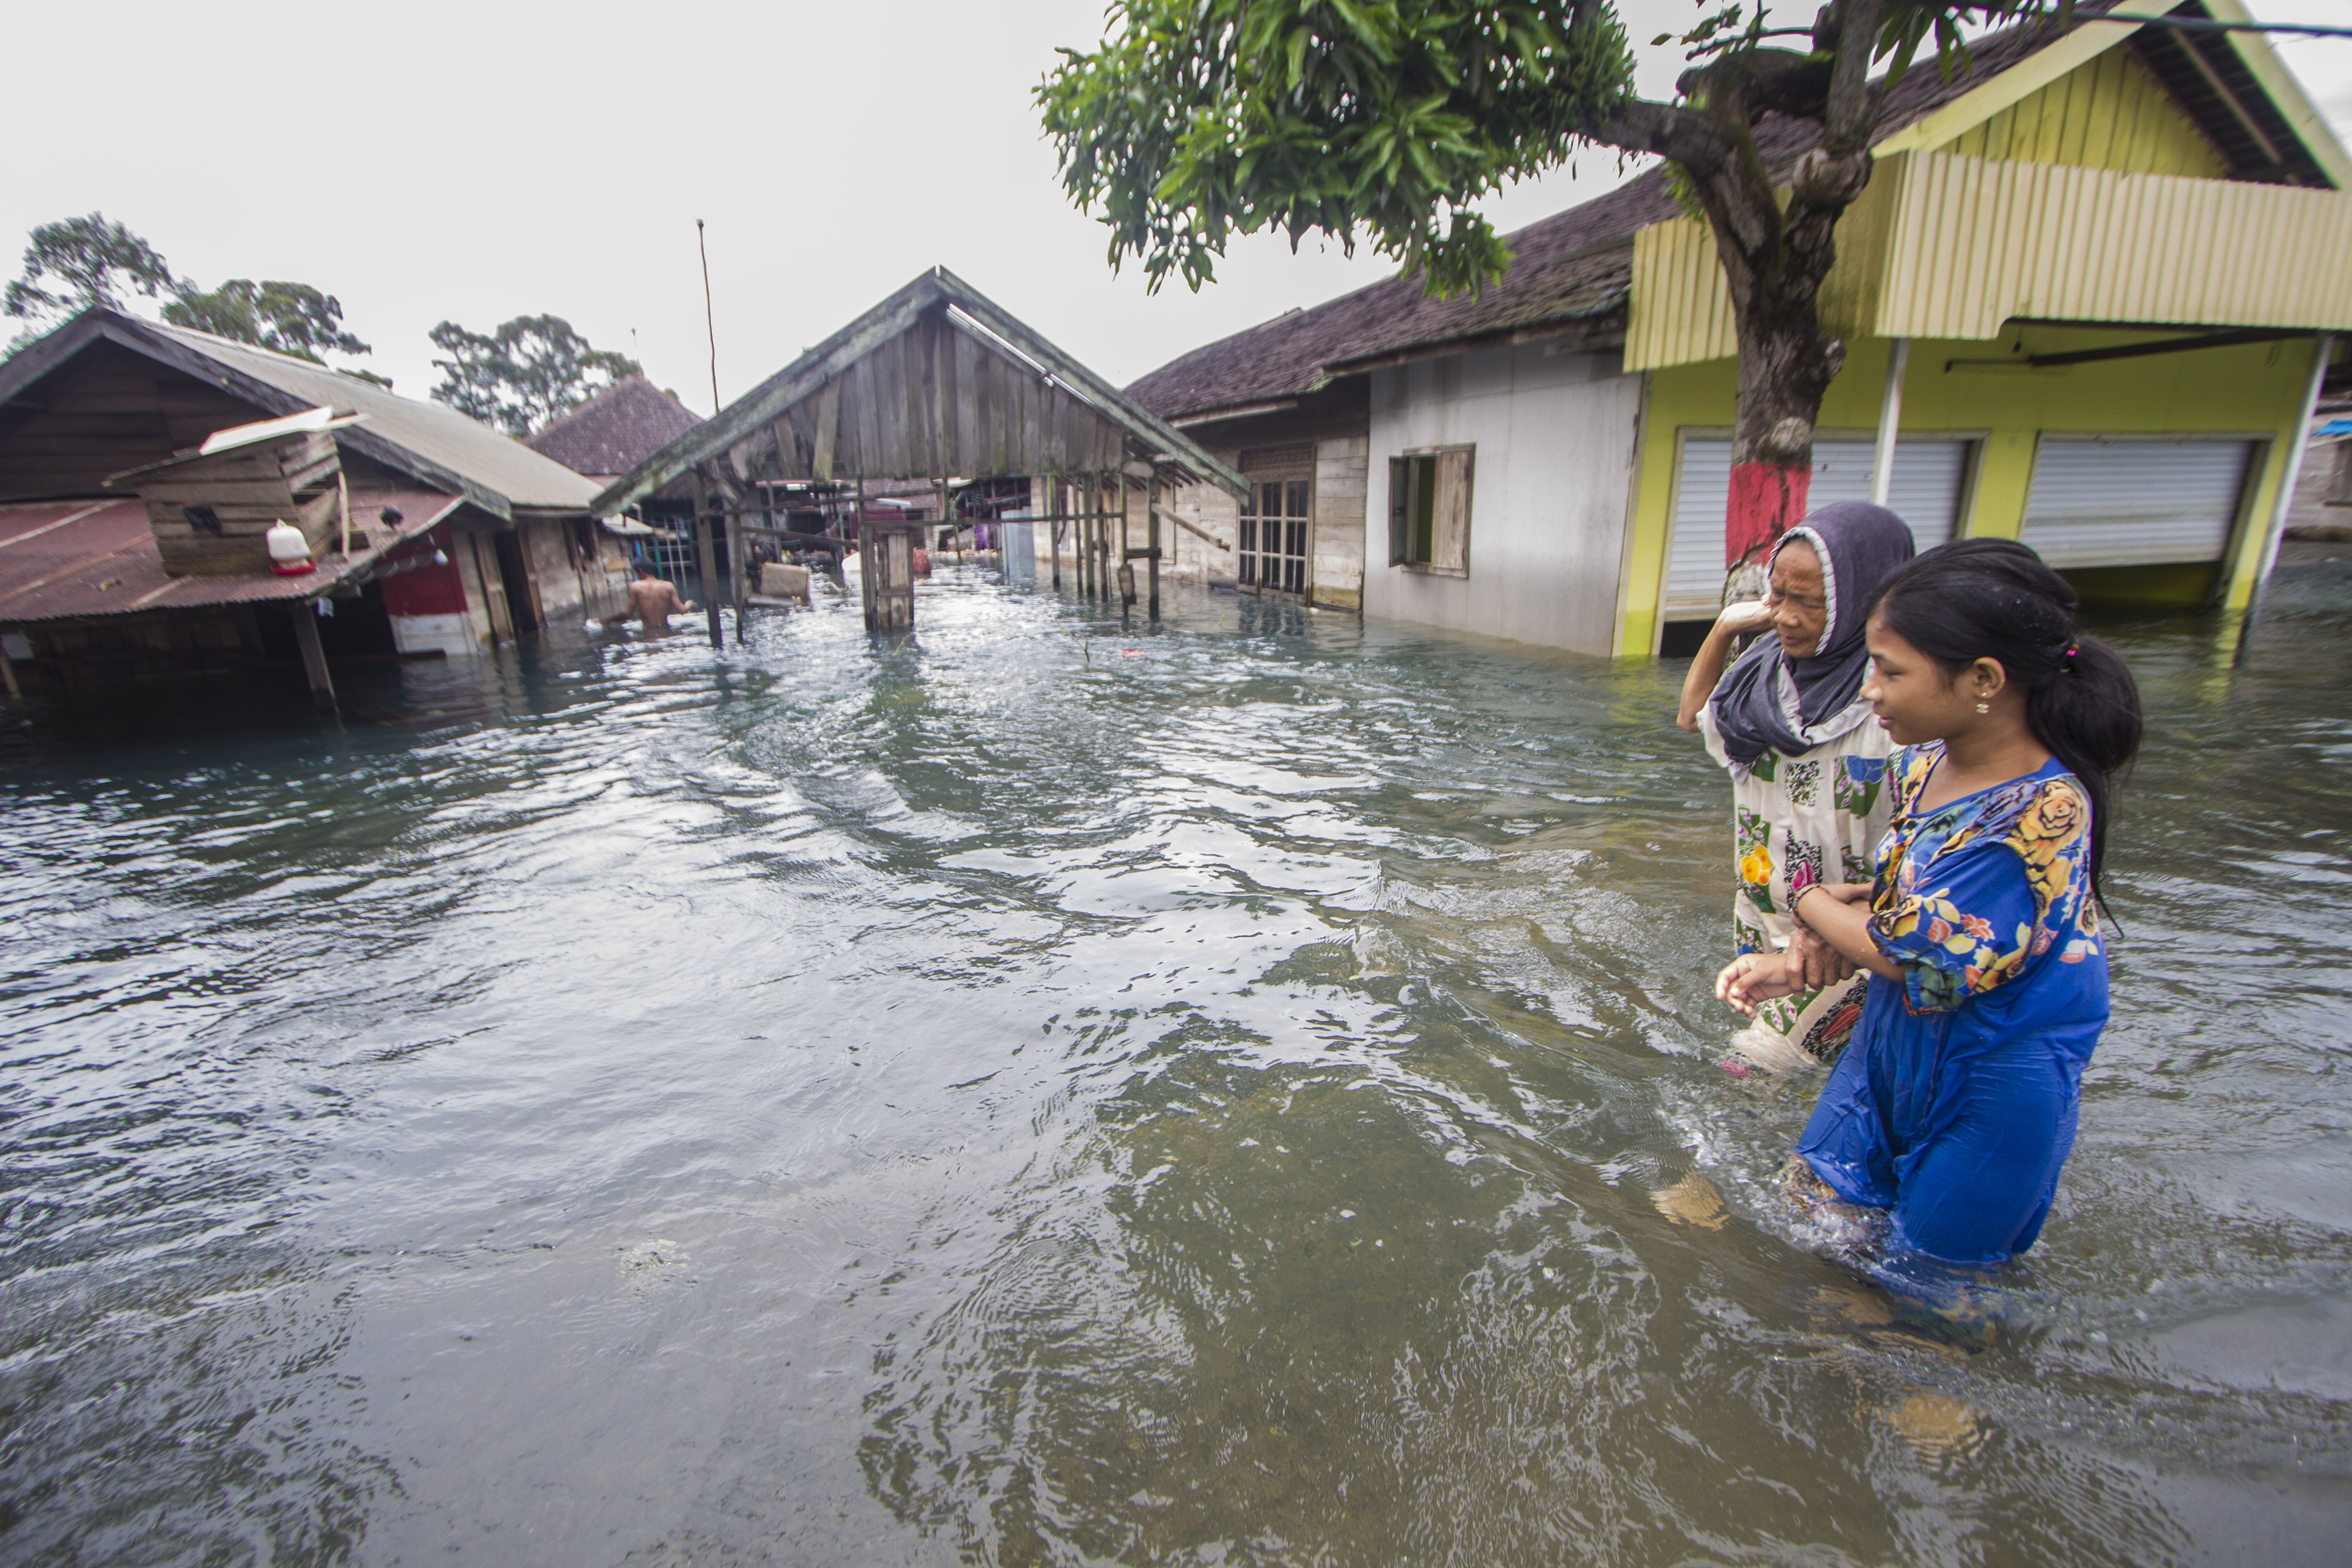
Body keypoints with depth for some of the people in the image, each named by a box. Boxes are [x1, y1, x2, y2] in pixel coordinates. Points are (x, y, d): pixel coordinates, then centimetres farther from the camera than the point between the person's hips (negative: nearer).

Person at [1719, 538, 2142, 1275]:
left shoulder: (2041, 814, -32)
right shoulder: (1927, 763, -7)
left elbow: (1911, 957, -26)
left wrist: (1809, 898, -9)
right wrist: (1795, 964, -6)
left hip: (1993, 1082, -7)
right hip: (1897, 1036, 7)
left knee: (1929, 1269, 16)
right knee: (1816, 1193, 20)